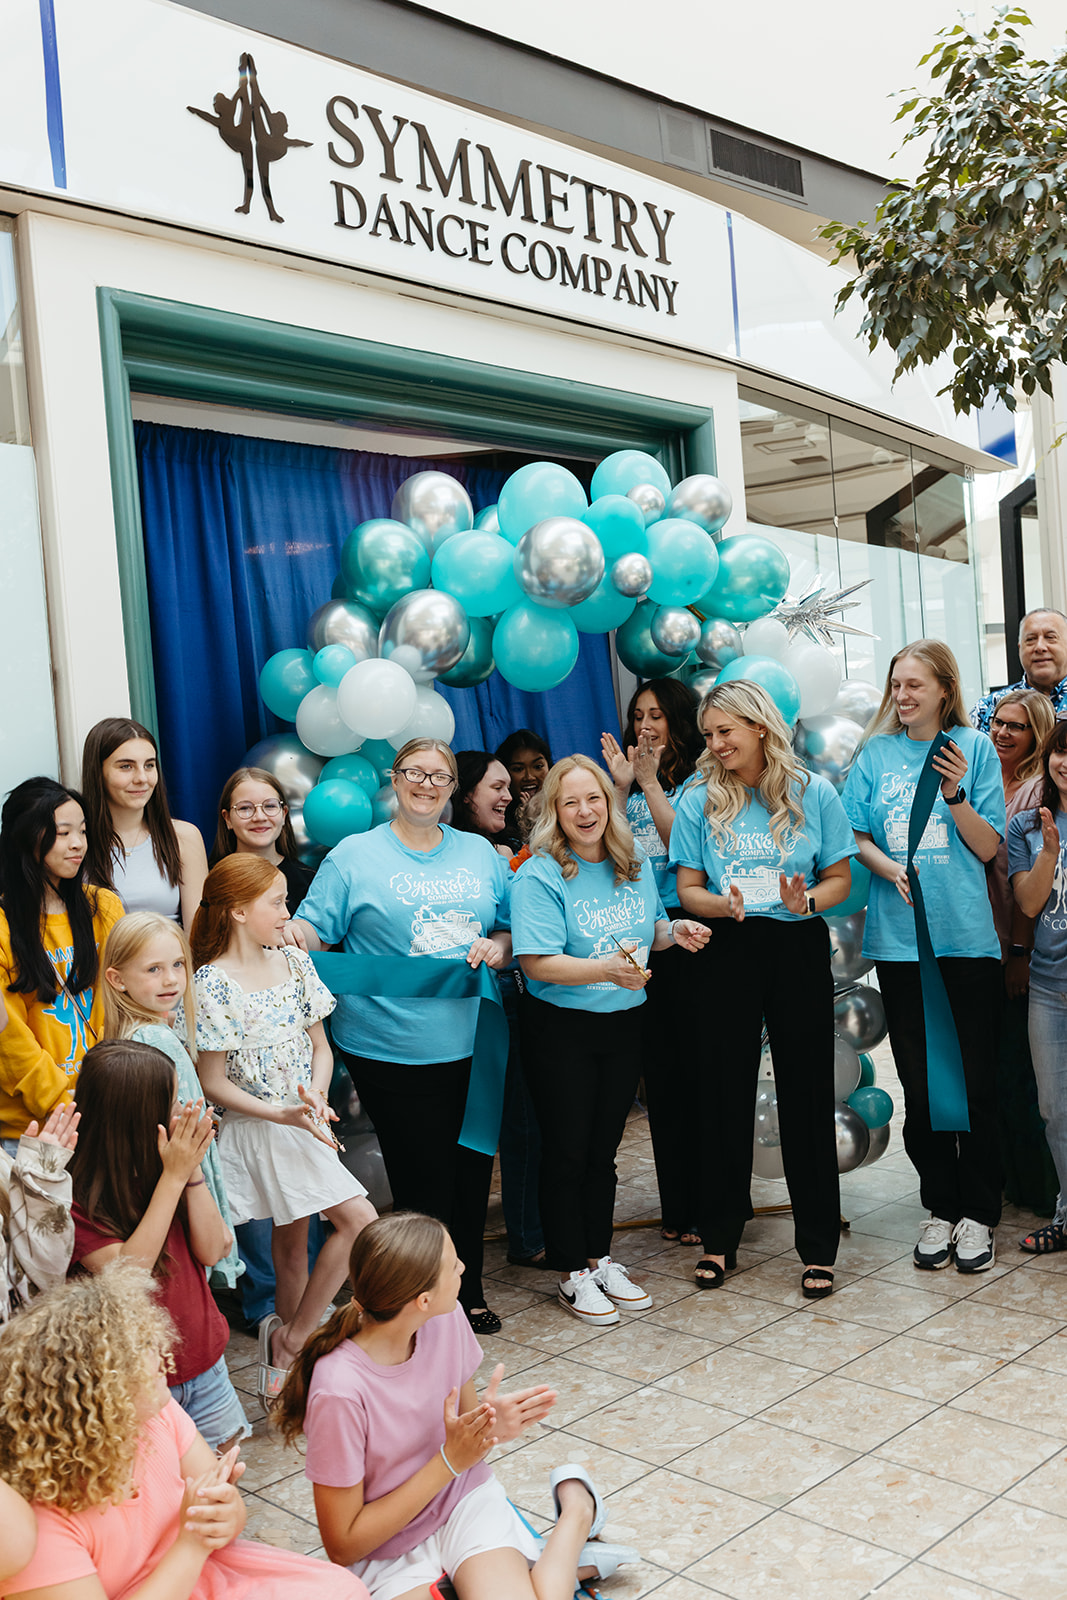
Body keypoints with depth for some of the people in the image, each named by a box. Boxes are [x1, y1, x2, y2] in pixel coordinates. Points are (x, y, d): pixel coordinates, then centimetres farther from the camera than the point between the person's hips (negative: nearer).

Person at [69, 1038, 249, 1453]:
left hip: (205, 1361, 5)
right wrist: (174, 1175, -25)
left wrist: (192, 1169, -14)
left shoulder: (156, 1165, -1)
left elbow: (212, 1251, -3)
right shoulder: (74, 1193, -18)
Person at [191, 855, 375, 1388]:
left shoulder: (294, 962, 5)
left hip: (302, 1123, 6)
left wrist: (317, 1096, -9)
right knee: (359, 1220, -11)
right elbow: (213, 1083, -12)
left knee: (292, 1242, 14)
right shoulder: (214, 983, -14)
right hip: (257, 1128, -6)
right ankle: (292, 1341, 4)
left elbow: (320, 1046, 10)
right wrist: (283, 1114, -20)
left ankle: (286, 1348, 28)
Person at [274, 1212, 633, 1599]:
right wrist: (449, 1461, -22)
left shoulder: (447, 1319, -10)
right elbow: (343, 1547, -18)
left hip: (463, 1500, 3)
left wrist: (491, 1429, -16)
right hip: (388, 1556, -3)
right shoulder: (341, 1390, -28)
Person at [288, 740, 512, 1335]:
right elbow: (313, 929, -4)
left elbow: (511, 929, 17)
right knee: (424, 1177, 0)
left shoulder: (481, 853, 13)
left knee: (472, 1168, 10)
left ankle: (469, 1291, 29)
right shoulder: (355, 855, 1)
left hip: (471, 1040, 4)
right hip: (391, 1048, -4)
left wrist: (496, 948, -4)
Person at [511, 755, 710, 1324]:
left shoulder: (635, 866, 4)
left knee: (604, 1149, 16)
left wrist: (674, 931, -4)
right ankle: (571, 1274, 18)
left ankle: (600, 1259, 30)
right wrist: (607, 969, -35)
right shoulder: (539, 876, -15)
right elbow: (537, 961, -23)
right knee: (567, 1152, 4)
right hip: (560, 1029, -5)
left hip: (623, 1025, 5)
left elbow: (648, 931, 19)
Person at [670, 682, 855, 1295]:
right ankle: (720, 1238, 21)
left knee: (807, 1095, 4)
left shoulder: (814, 793, 0)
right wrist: (724, 905, -18)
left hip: (799, 951, -1)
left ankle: (819, 1246, 16)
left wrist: (807, 900, -17)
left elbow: (840, 878, 4)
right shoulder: (700, 801, 3)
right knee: (723, 1094, 6)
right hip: (726, 953, 1)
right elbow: (688, 889, 2)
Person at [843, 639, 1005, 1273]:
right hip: (901, 940, 2)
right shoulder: (876, 753, 9)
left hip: (968, 938, -2)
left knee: (976, 1082, 2)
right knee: (920, 1083, 9)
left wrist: (955, 793, -16)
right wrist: (889, 867, -10)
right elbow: (854, 835, 9)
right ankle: (941, 1207, 22)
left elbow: (988, 847, -1)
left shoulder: (973, 748, 2)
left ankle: (979, 1213, 16)